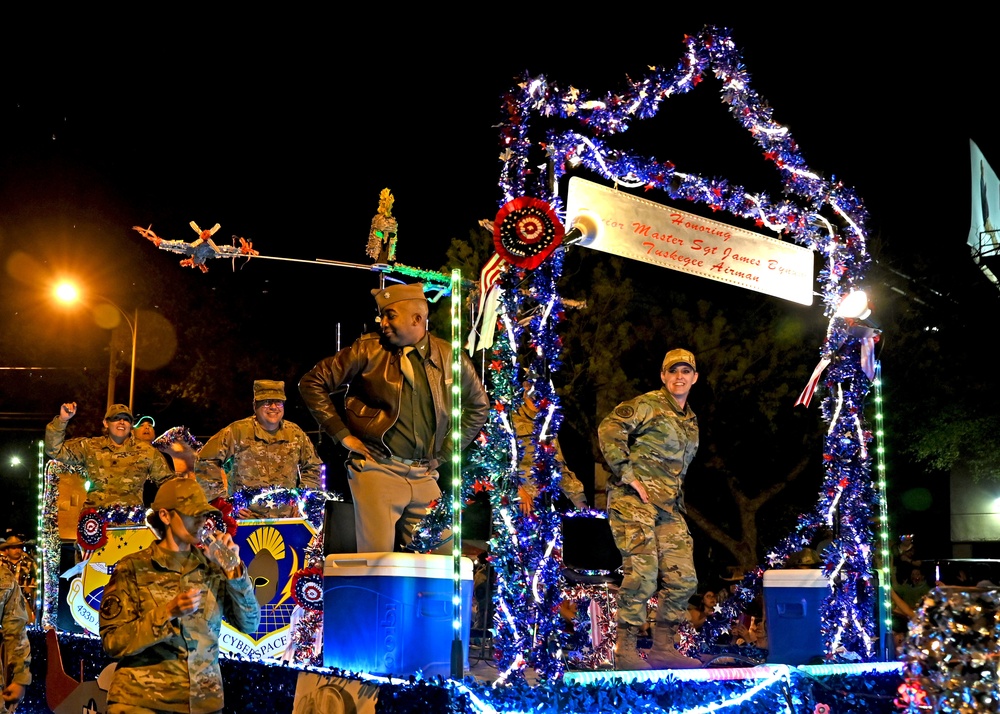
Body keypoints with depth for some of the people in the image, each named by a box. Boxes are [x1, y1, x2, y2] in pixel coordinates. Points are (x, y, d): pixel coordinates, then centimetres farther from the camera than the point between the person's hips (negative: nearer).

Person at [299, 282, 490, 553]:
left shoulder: (449, 357, 5)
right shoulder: (368, 350, -3)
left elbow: (478, 406, 21)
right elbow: (312, 383, 2)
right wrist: (342, 435, -1)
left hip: (424, 476, 3)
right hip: (377, 469, -3)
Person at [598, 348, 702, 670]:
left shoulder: (690, 421, 21)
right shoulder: (648, 404, -4)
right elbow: (609, 428, -17)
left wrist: (677, 498, 16)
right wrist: (628, 476, -19)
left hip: (669, 509, 8)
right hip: (633, 500, -8)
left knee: (683, 578, 3)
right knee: (643, 573, -16)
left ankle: (663, 648, 14)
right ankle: (625, 650, -9)